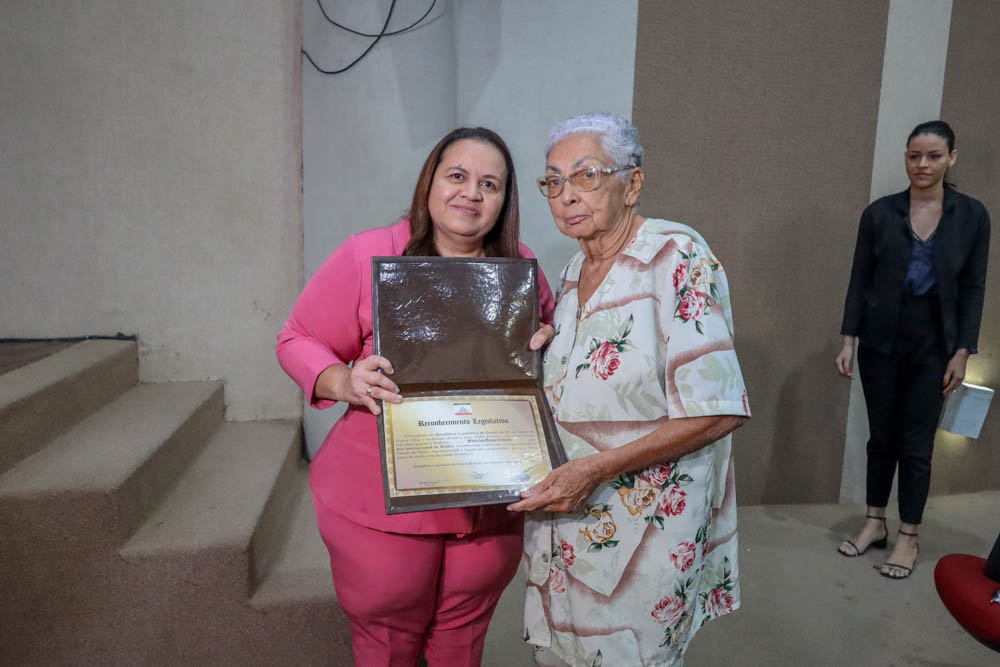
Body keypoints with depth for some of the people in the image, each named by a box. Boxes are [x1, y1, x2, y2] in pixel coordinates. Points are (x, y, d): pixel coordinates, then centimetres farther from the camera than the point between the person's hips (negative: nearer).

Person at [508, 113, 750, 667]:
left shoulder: (678, 258, -17)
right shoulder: (575, 271, 6)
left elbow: (716, 412, -22)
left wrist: (595, 469, -25)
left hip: (643, 529, -7)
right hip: (566, 519, 7)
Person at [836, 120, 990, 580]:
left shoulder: (972, 215, -2)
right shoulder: (879, 213, -2)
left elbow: (973, 289, 0)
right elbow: (859, 281, 0)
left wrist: (962, 352, -5)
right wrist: (848, 341, -4)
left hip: (933, 346, 0)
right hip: (881, 342, 1)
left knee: (916, 443, 4)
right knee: (880, 436, 10)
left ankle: (909, 538, 18)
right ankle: (875, 523, 25)